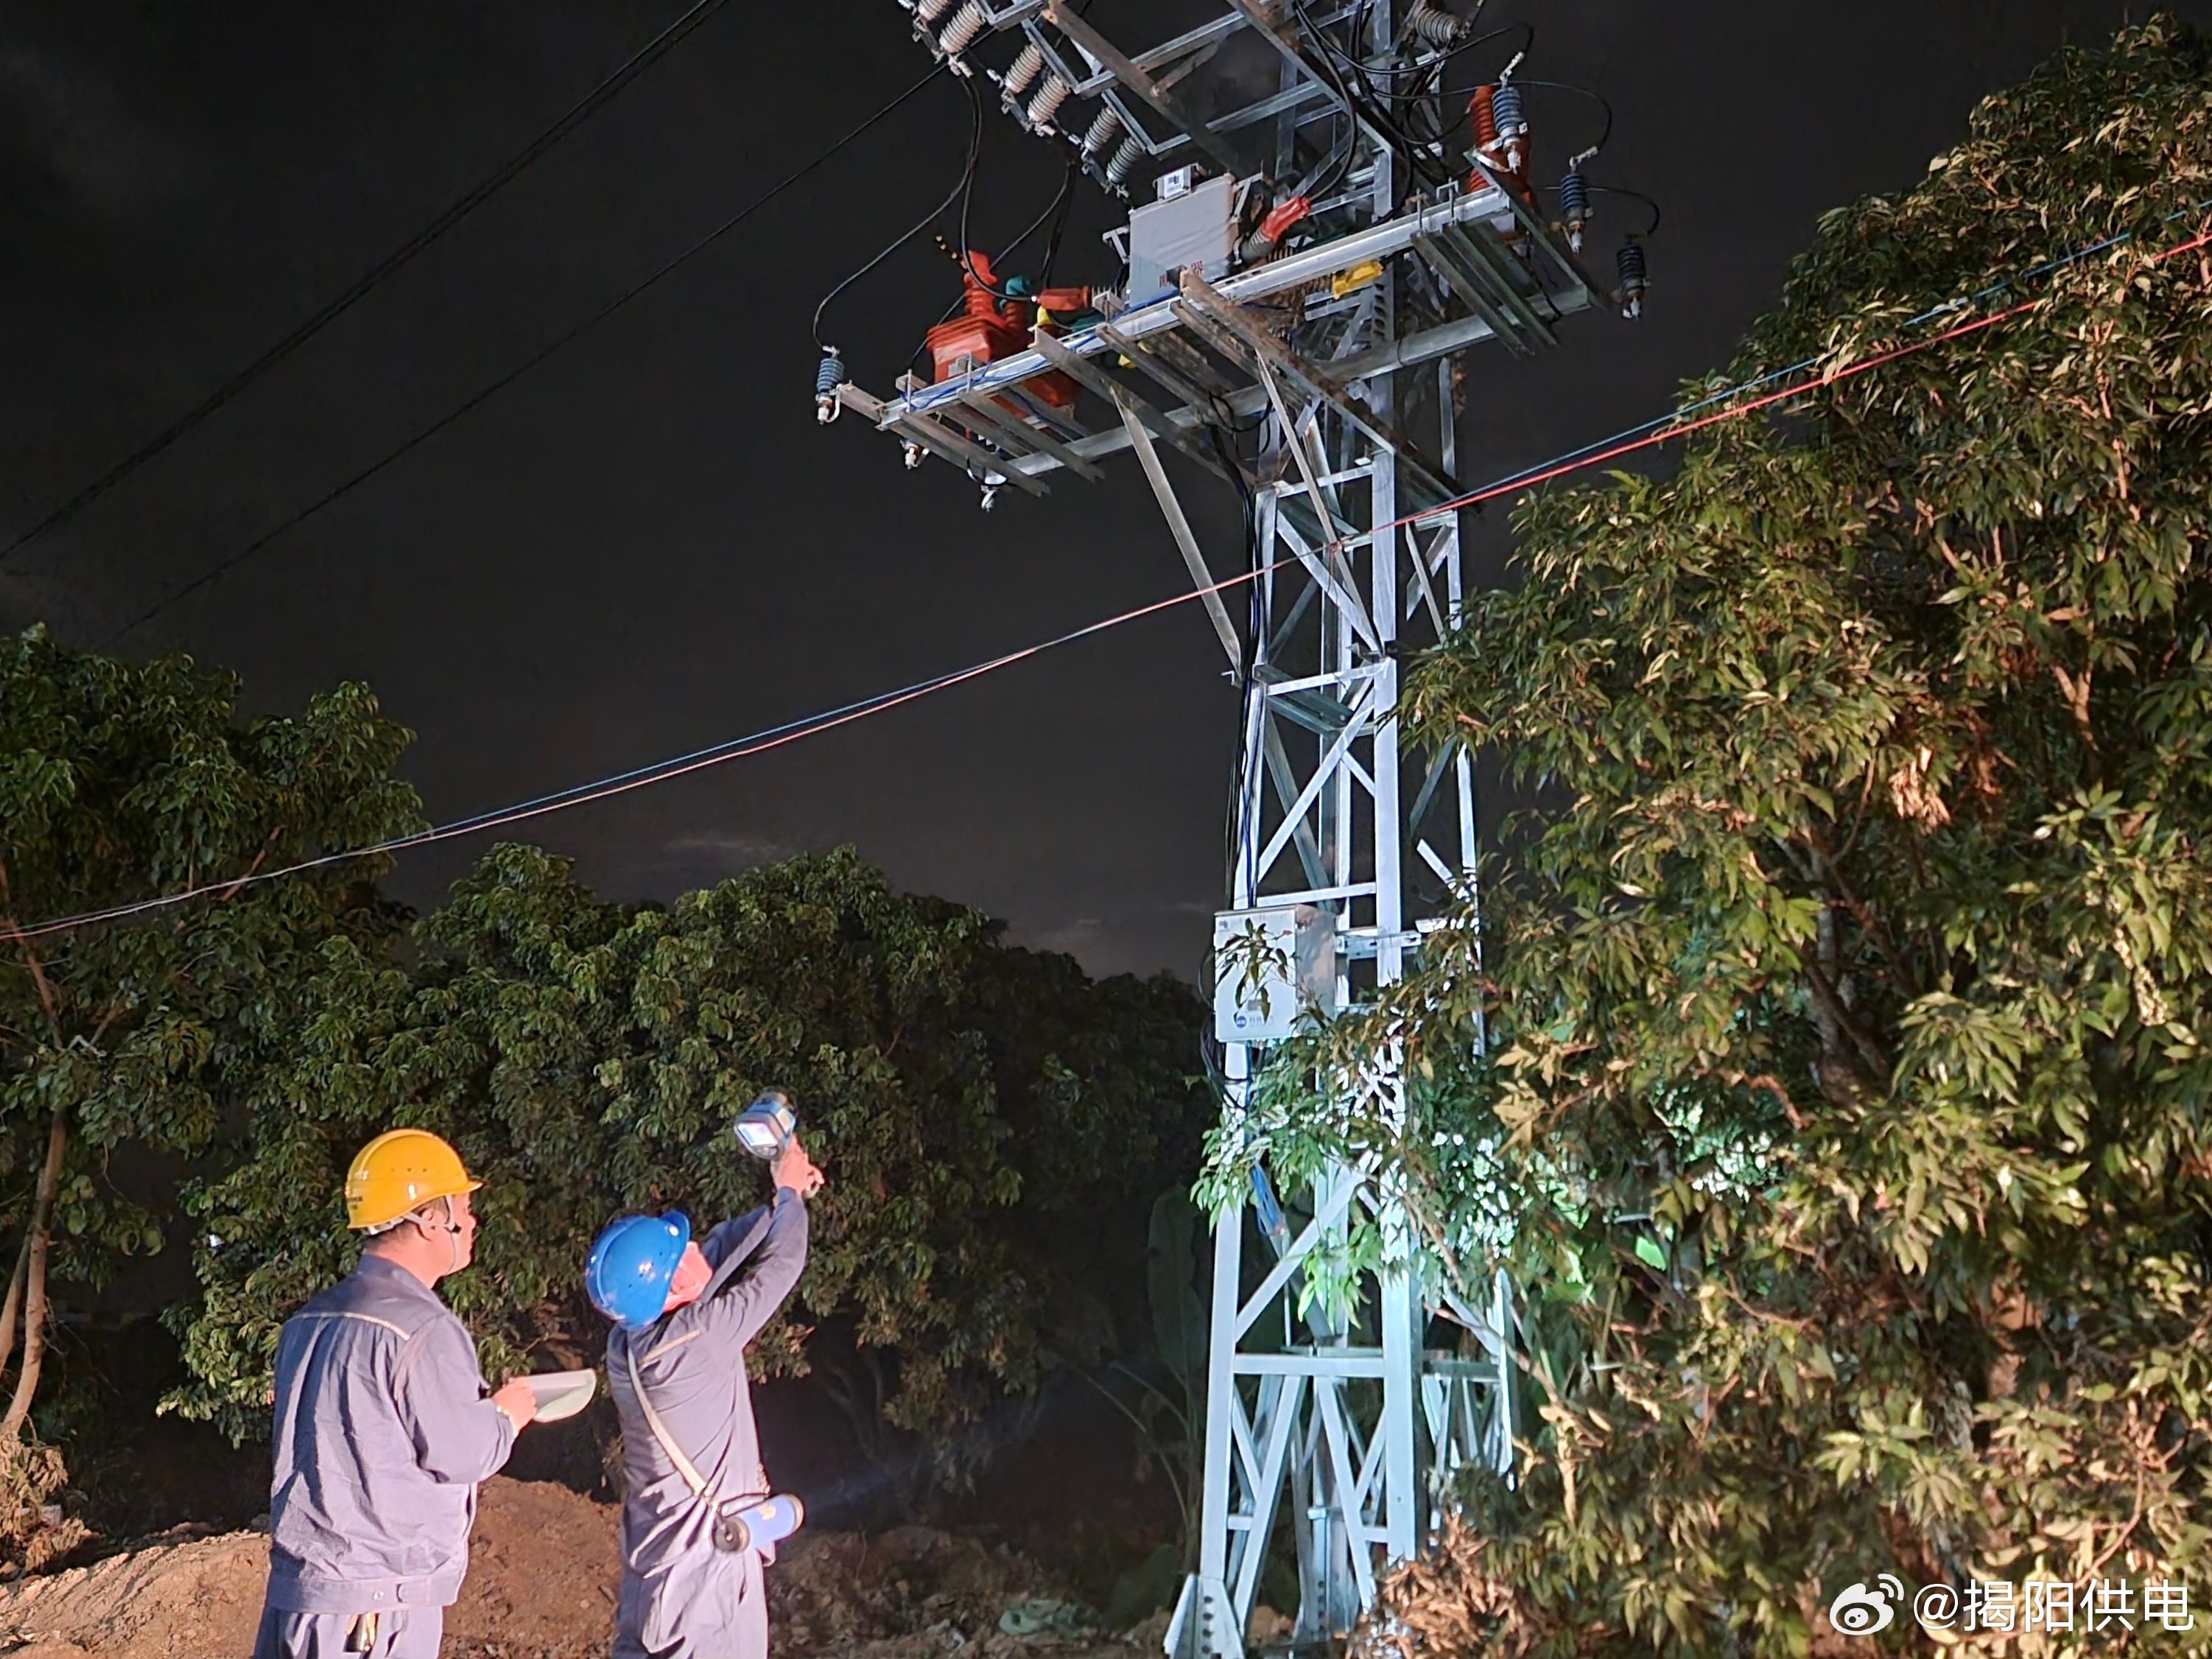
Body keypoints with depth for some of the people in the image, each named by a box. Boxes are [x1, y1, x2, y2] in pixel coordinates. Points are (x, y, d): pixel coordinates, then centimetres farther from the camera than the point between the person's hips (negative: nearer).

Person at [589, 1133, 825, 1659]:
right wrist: (789, 1195, 1)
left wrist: (781, 1204, 7)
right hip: (704, 1543, -8)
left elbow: (724, 1248, 3)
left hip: (653, 1535, 8)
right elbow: (779, 1266, -16)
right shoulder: (697, 1339, -28)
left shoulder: (630, 1335, -7)